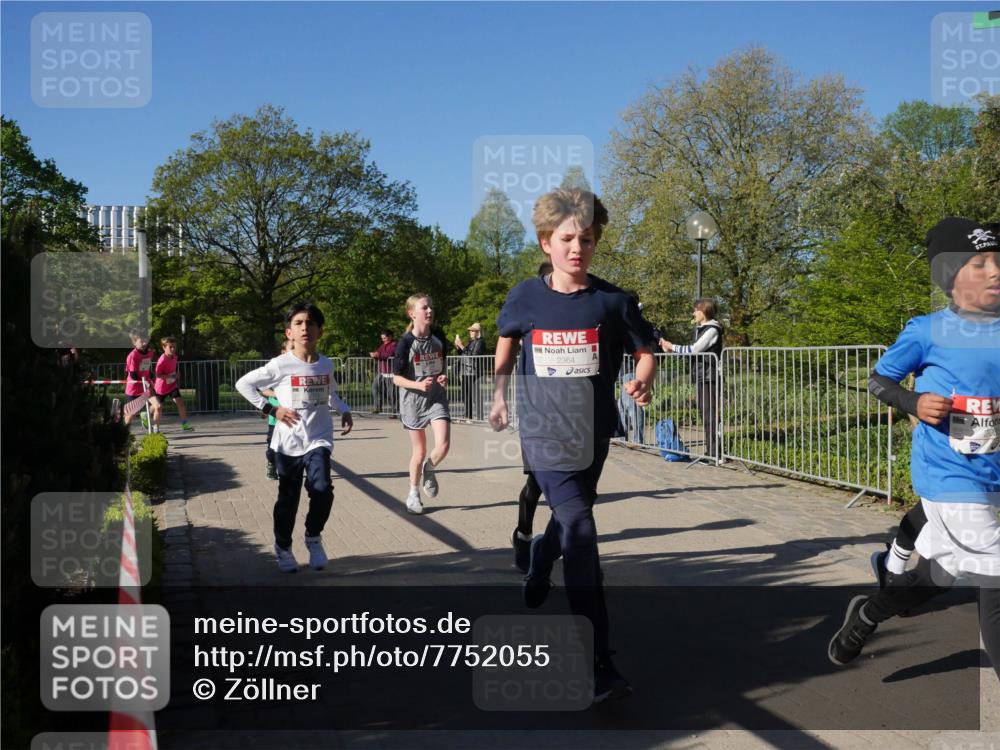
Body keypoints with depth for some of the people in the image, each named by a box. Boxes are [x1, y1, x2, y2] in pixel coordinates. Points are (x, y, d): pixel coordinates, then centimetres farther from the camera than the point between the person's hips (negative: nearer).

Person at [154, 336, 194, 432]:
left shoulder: (174, 357, -3)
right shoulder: (162, 360, -25)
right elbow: (157, 374, -25)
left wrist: (176, 379, 14)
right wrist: (169, 376, -34)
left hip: (172, 385, 5)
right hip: (162, 387, -5)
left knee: (180, 402, -10)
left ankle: (184, 424, -10)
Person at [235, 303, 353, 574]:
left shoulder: (326, 365, 3)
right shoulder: (280, 365, -10)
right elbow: (243, 384, -4)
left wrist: (344, 410, 5)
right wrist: (271, 409, -10)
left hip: (318, 440, 2)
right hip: (288, 443, -2)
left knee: (322, 489, -18)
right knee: (288, 499, 7)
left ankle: (313, 537, 8)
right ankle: (283, 547, 31)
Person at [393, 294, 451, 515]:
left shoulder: (438, 338, 0)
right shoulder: (406, 342, -13)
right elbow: (396, 378, -10)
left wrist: (443, 378, -4)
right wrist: (419, 384, -25)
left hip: (437, 397, 3)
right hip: (413, 400, -3)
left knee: (443, 445, -14)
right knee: (419, 451, 6)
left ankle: (429, 469, 20)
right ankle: (413, 493, 28)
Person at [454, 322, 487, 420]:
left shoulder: (480, 342, -8)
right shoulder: (471, 342, 19)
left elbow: (473, 356, -18)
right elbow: (462, 355, 23)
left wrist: (462, 346, -17)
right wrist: (457, 347, 9)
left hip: (474, 373, -9)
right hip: (466, 372, 9)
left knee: (475, 396, -9)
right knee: (466, 396, 15)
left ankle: (477, 417, -7)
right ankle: (468, 416, 24)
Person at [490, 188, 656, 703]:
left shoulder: (612, 302, -5)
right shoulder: (526, 297, -4)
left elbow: (645, 352, 3)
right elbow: (507, 338, 16)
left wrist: (642, 381, -18)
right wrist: (499, 394, 14)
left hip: (593, 434, 3)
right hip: (544, 433, -2)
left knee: (566, 521, 21)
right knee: (580, 532, -15)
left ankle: (532, 593, 54)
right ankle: (598, 667, -11)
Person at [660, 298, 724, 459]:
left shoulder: (712, 330, -11)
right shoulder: (699, 329, 17)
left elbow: (694, 349, -17)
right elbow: (694, 350, 16)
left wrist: (672, 347, -10)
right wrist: (671, 349, 9)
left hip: (710, 376, -9)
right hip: (700, 375, 9)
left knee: (710, 413, -9)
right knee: (704, 413, 11)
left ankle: (714, 451, -8)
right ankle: (710, 450, 16)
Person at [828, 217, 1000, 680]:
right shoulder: (927, 331, -8)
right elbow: (878, 381, 1)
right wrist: (914, 403, -16)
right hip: (950, 479, -5)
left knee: (936, 576, 19)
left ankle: (866, 616, 45)